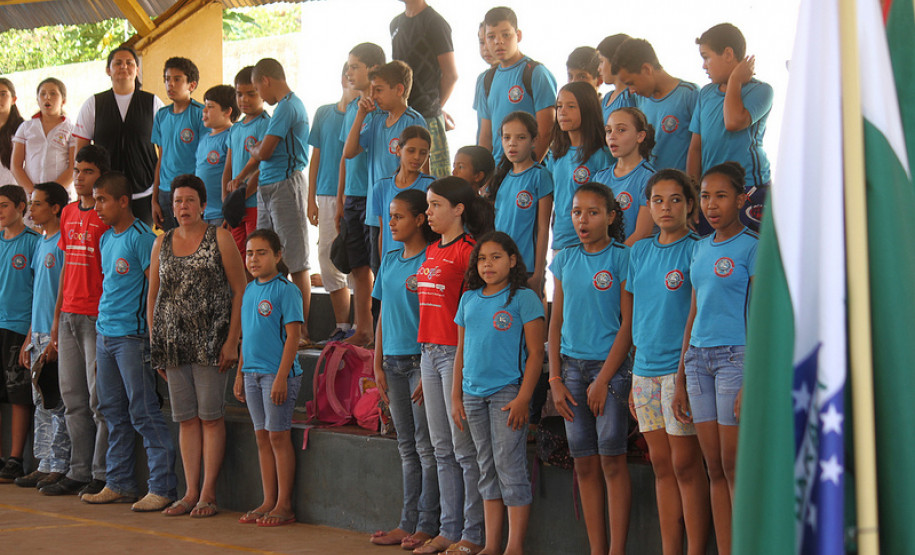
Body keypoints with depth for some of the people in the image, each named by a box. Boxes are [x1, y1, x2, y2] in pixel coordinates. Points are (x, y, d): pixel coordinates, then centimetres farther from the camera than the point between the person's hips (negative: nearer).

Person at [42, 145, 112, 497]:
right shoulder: (68, 213, 16)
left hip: (98, 318, -8)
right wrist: (56, 319, 18)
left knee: (99, 398, -4)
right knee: (73, 399, 10)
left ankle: (102, 474, 2)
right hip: (69, 316, 8)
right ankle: (79, 473, 16)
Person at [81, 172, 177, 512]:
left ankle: (162, 487, -5)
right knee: (113, 411, 12)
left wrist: (153, 336, -17)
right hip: (105, 334, 9)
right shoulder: (105, 239, 15)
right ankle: (118, 484, 20)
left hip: (132, 335, -9)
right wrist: (102, 325, 19)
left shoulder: (141, 237, -11)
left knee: (143, 412, -7)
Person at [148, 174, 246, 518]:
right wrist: (155, 346, 9)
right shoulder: (162, 244, 13)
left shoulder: (219, 239, -1)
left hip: (210, 341, -4)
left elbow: (240, 291, -4)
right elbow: (152, 299, 16)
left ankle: (208, 493, 1)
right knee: (185, 418, 6)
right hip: (173, 343, 5)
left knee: (210, 416, -3)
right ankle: (191, 492, 10)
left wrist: (232, 340, -12)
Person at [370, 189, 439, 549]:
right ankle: (408, 522, 17)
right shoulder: (390, 260, 13)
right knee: (406, 447, 12)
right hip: (394, 363, 8)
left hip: (422, 361, -8)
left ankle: (428, 525, 0)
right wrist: (378, 365, 12)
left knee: (426, 446, -4)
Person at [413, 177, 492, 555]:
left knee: (465, 448, -4)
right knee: (442, 449, 12)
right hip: (430, 351, 9)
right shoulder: (432, 251, 15)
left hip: (457, 352, -9)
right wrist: (426, 351, 18)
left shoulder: (468, 251, -10)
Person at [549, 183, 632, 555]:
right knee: (584, 464, 5)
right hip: (572, 366, 5)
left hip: (610, 366, -5)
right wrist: (555, 379, 4)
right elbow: (556, 323, 13)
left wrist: (603, 380, -12)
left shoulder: (621, 258, -4)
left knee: (612, 460, -7)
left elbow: (628, 325, -7)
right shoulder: (565, 260, 11)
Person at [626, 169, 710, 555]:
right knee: (661, 464, 9)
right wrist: (634, 376, 15)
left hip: (680, 366, -6)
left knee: (685, 464, -5)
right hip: (645, 369, 6)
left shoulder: (695, 249, -5)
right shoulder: (640, 252, 13)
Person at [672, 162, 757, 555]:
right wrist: (680, 380, 17)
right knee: (714, 467, 5)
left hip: (736, 356, -7)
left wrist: (753, 381, -17)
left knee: (734, 466, -7)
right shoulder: (701, 249, 16)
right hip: (698, 358, 7)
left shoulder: (752, 247, -5)